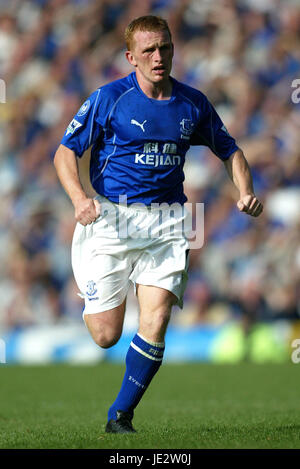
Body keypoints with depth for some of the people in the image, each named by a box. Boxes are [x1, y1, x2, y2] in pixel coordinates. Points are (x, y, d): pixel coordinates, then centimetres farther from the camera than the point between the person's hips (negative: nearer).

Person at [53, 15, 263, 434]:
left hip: (166, 222, 2)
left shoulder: (192, 104, 7)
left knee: (156, 321, -16)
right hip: (110, 219, -2)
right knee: (106, 336, -4)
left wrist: (246, 192, 2)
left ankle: (121, 414, 0)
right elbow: (65, 152, -3)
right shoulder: (109, 98, -4)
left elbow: (229, 150, 20)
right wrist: (79, 198, -21)